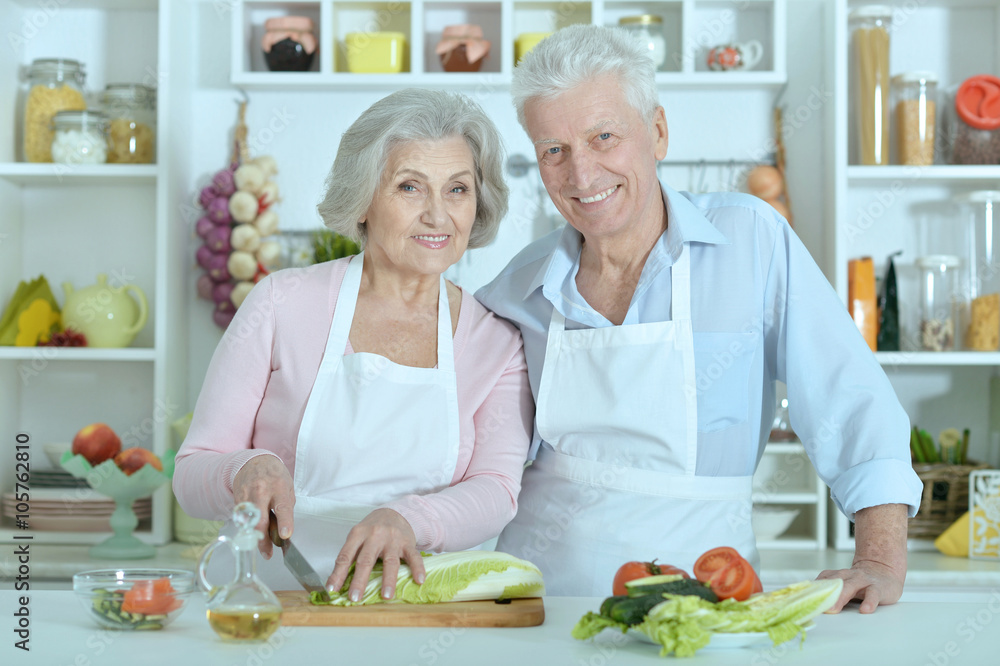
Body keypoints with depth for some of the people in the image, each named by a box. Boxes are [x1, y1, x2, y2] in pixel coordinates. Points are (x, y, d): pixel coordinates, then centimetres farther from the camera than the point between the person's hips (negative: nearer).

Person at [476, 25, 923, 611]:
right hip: (541, 583, 2)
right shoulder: (521, 287, 4)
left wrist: (882, 561, -15)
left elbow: (851, 403, -6)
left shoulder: (751, 239, -5)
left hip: (694, 584, -2)